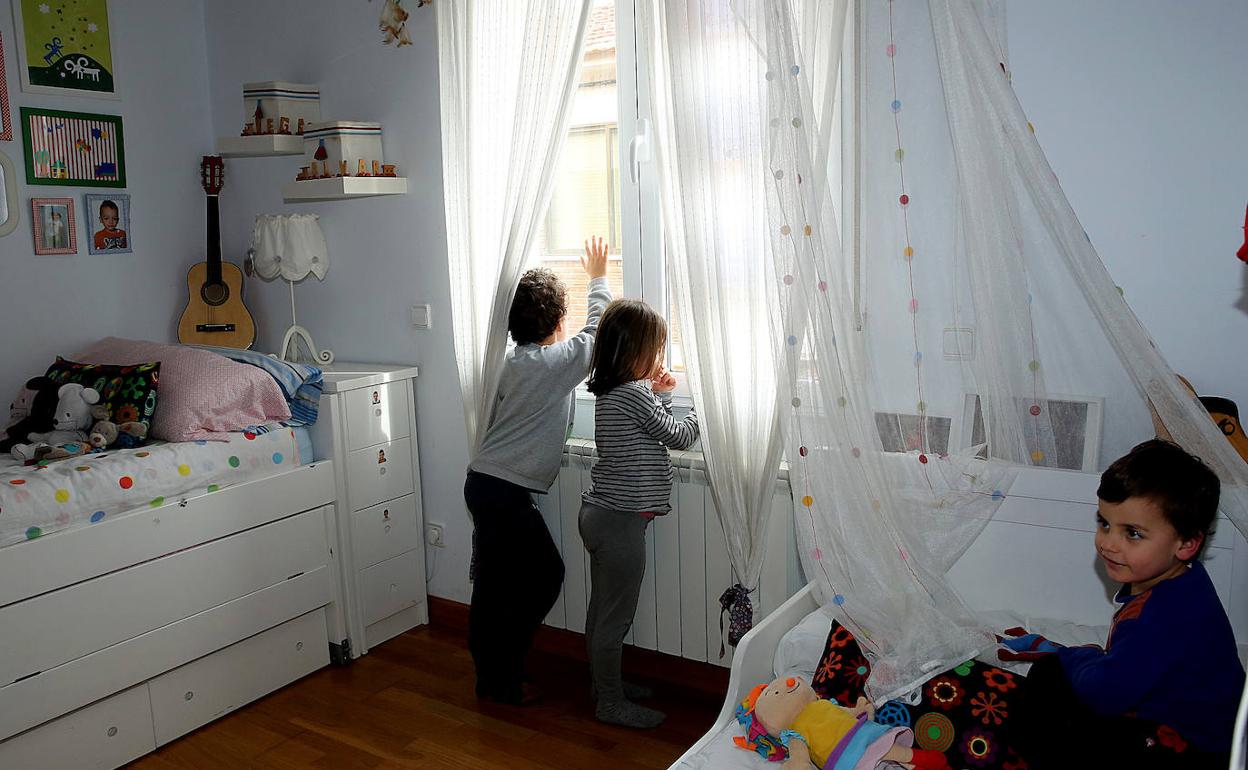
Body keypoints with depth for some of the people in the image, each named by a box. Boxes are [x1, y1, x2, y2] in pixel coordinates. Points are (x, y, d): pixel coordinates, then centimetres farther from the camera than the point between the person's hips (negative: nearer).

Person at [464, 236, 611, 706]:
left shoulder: (514, 363, 10)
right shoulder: (559, 361, -12)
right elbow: (598, 329, 4)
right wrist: (598, 278, 20)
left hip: (481, 482, 8)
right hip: (507, 492, -8)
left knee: (492, 584, 15)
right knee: (545, 574, 5)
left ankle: (489, 677, 27)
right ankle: (505, 679, 12)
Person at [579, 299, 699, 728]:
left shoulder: (610, 393, 8)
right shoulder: (633, 394, -20)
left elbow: (652, 431, 20)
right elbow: (680, 437, -8)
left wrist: (661, 395, 10)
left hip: (600, 514, 10)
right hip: (621, 520, -10)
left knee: (602, 610, 21)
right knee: (616, 617, 4)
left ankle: (606, 684, 36)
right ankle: (611, 703, 17)